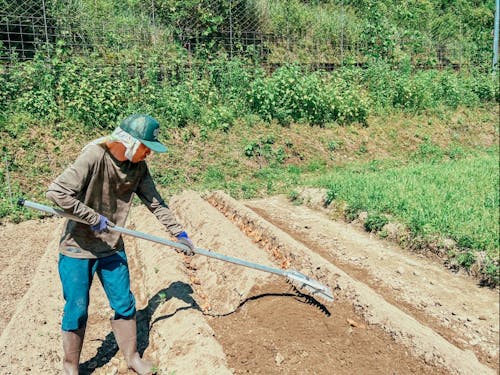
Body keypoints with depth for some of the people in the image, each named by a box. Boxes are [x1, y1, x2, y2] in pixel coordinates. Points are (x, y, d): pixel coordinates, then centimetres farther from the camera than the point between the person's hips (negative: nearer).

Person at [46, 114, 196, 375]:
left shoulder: (138, 167, -5)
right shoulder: (94, 157, -23)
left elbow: (156, 203, 3)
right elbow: (56, 192, -26)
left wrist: (179, 233, 2)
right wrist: (94, 218, -23)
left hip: (112, 248, 5)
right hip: (78, 248, -5)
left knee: (125, 305, 12)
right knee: (77, 311, 7)